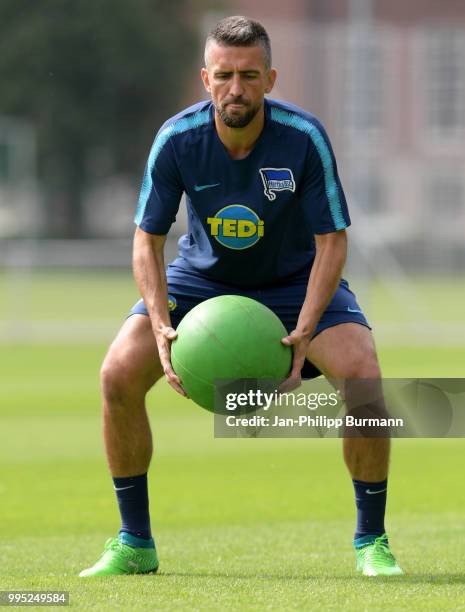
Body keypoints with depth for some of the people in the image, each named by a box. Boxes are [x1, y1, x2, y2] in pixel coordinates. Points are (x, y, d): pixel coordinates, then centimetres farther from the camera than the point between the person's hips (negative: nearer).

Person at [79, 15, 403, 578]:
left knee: (363, 376, -26)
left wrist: (304, 331, -36)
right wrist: (161, 327, -31)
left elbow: (331, 241, -22)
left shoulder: (303, 138, -25)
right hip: (202, 275, 1)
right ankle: (134, 543, -2)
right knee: (118, 374, -19)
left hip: (295, 281, -1)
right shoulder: (177, 139, -21)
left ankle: (371, 541, -6)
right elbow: (147, 241, -15)